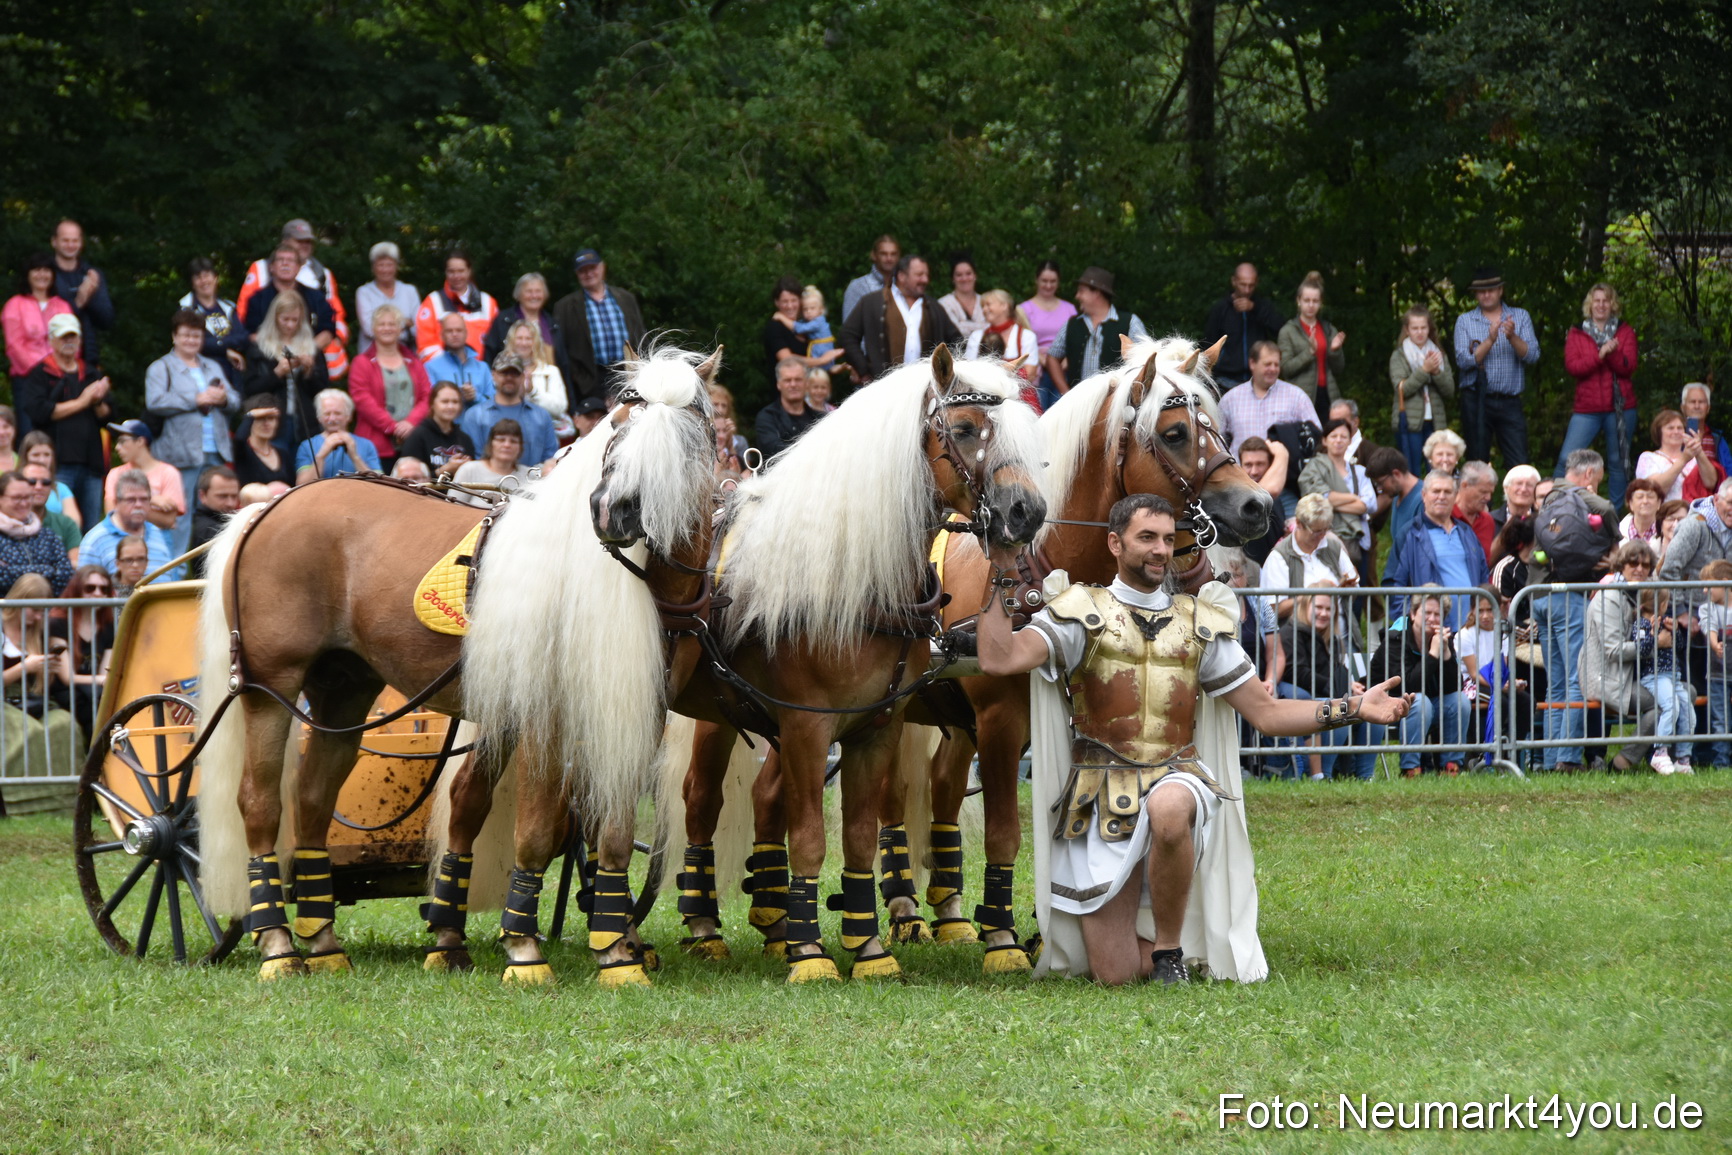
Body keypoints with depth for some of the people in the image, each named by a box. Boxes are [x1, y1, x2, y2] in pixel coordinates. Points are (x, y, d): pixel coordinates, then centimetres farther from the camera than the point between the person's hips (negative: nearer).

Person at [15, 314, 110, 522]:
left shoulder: (90, 375, 18)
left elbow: (106, 416, 14)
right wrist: (81, 402, -9)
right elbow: (38, 411, -13)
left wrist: (98, 402, -9)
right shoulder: (40, 374, 2)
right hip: (58, 462, -5)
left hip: (91, 462, 5)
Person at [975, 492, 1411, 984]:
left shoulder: (1200, 623, 12)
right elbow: (1000, 659, -13)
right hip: (1102, 791, -1)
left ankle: (1169, 948, -16)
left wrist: (1352, 708, -1)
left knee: (1168, 809, -41)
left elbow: (1268, 712, 11)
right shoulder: (1083, 613, 3)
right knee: (1114, 976, -9)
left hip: (1176, 777, 1)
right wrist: (999, 578, -11)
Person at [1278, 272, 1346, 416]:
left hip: (1328, 395, 3)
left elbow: (1339, 369, 15)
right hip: (1302, 397, -3)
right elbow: (1285, 369, -5)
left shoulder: (1329, 330, 14)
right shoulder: (1288, 331, 3)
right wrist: (1309, 352, -16)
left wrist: (1335, 351, -5)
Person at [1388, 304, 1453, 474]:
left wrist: (1437, 372, -11)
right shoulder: (1399, 357, 3)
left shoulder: (1439, 355, 13)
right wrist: (1424, 370, -18)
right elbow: (1402, 389, -10)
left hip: (1435, 422, 3)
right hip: (1410, 422, -3)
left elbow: (1450, 391, 5)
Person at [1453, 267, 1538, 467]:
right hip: (1476, 402, 0)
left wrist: (1512, 337, -20)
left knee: (1519, 466, -7)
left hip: (1509, 402, 0)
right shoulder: (1465, 321, 5)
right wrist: (1489, 341, -19)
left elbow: (1532, 355, -4)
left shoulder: (1520, 317, 8)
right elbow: (1463, 361, -8)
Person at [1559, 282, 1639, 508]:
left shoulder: (1624, 332, 7)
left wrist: (1613, 353, -22)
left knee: (1618, 462, 5)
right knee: (1566, 459, -9)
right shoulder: (1576, 333, 7)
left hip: (1620, 407, 0)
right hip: (1587, 408, 0)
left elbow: (1628, 367, -4)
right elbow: (1571, 366, -7)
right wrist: (1599, 355, -19)